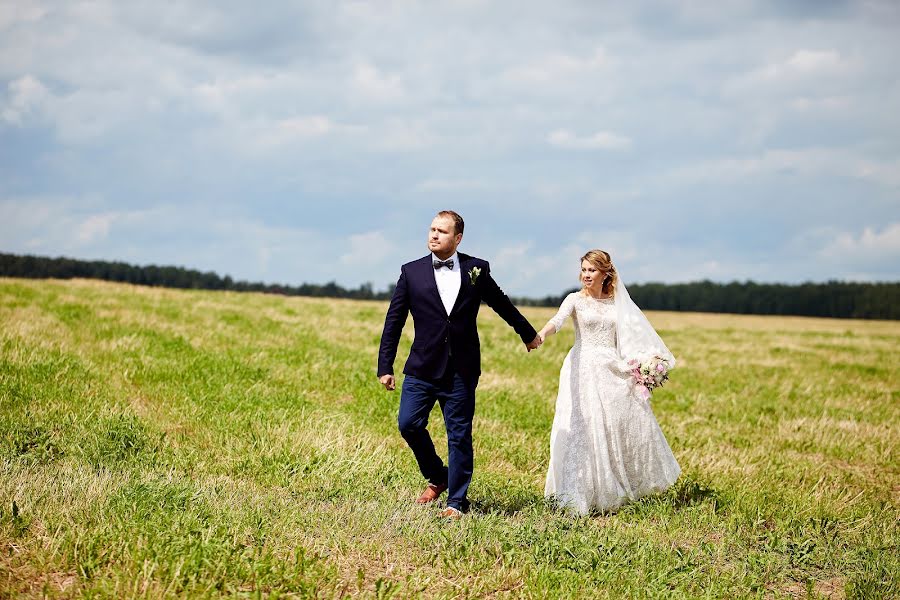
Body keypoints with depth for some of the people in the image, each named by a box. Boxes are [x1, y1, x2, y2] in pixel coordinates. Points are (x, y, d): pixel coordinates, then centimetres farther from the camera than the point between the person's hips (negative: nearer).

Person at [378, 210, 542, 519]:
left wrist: (528, 333, 30)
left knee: (459, 436, 1)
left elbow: (501, 304, 18)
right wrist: (385, 367, 1)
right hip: (423, 367, 1)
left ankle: (456, 501, 12)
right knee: (408, 424, -7)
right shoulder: (412, 272, 2)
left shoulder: (476, 269, 2)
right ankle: (437, 477, 18)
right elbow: (393, 321, 4)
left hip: (461, 371, -1)